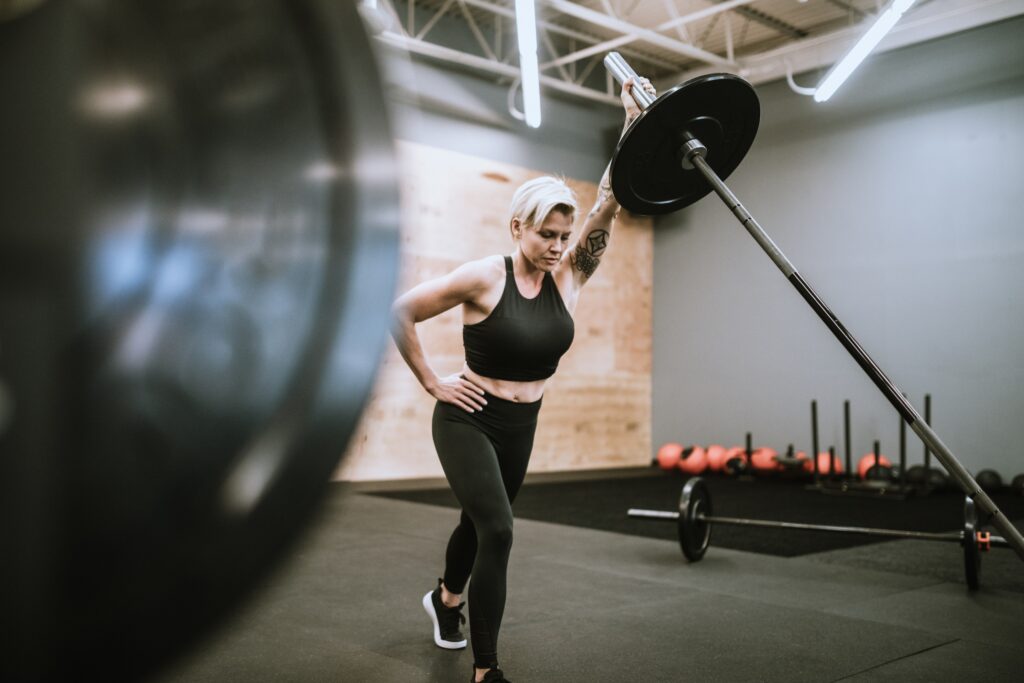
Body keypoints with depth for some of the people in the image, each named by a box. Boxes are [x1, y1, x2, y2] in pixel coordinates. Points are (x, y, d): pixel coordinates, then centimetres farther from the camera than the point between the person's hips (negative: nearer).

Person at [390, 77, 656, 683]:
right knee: (497, 530, -20)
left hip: (521, 425, 6)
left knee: (482, 521, 24)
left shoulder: (568, 278, -6)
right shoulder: (484, 277, -19)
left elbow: (609, 204, -15)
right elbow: (400, 313, -14)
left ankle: (446, 598, 54)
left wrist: (635, 126, -23)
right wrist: (433, 384, -12)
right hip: (468, 421, -6)